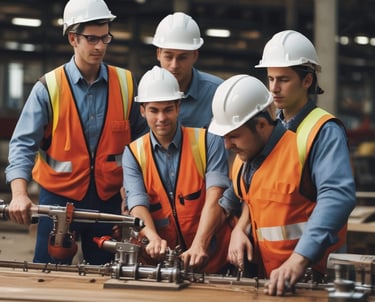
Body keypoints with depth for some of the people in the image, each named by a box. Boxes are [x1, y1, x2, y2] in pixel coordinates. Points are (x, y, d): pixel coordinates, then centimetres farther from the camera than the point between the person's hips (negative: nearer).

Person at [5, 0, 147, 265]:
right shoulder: (48, 88, -7)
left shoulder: (125, 84, 1)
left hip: (108, 199, 2)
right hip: (59, 197, -2)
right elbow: (23, 144, -12)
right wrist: (20, 193, -26)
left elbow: (140, 137, 9)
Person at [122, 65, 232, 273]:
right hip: (160, 262, 2)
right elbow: (137, 205, -7)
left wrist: (199, 245, -27)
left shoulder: (208, 143, 0)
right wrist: (153, 239, -29)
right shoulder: (133, 154, 6)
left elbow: (214, 199, -12)